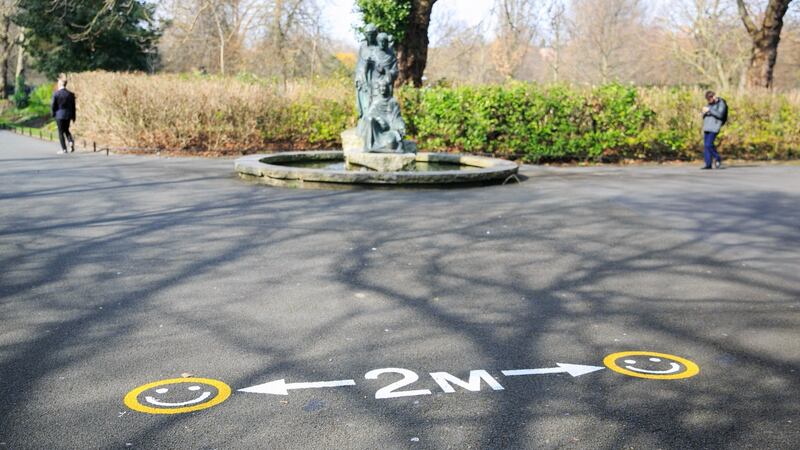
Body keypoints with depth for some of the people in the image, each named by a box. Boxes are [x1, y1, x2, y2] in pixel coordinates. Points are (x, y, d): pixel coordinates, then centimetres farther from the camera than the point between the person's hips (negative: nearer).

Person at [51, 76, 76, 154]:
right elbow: (73, 106, 1)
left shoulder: (56, 93, -11)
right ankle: (71, 141, -5)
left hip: (59, 115, -3)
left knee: (61, 132, 5)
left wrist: (53, 113, 8)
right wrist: (73, 116, 10)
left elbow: (53, 105, -9)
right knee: (66, 130, 21)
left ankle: (64, 149, 4)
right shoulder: (71, 94, -2)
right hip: (68, 115, 3)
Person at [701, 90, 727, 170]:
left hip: (714, 128, -8)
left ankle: (717, 159, 2)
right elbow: (704, 116, 20)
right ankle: (708, 164, 3)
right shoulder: (709, 105, 19)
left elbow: (720, 115, -17)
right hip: (706, 127, 8)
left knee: (709, 144, -17)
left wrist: (709, 110, -18)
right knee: (705, 146, 1)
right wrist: (704, 112, -3)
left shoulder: (721, 104, -3)